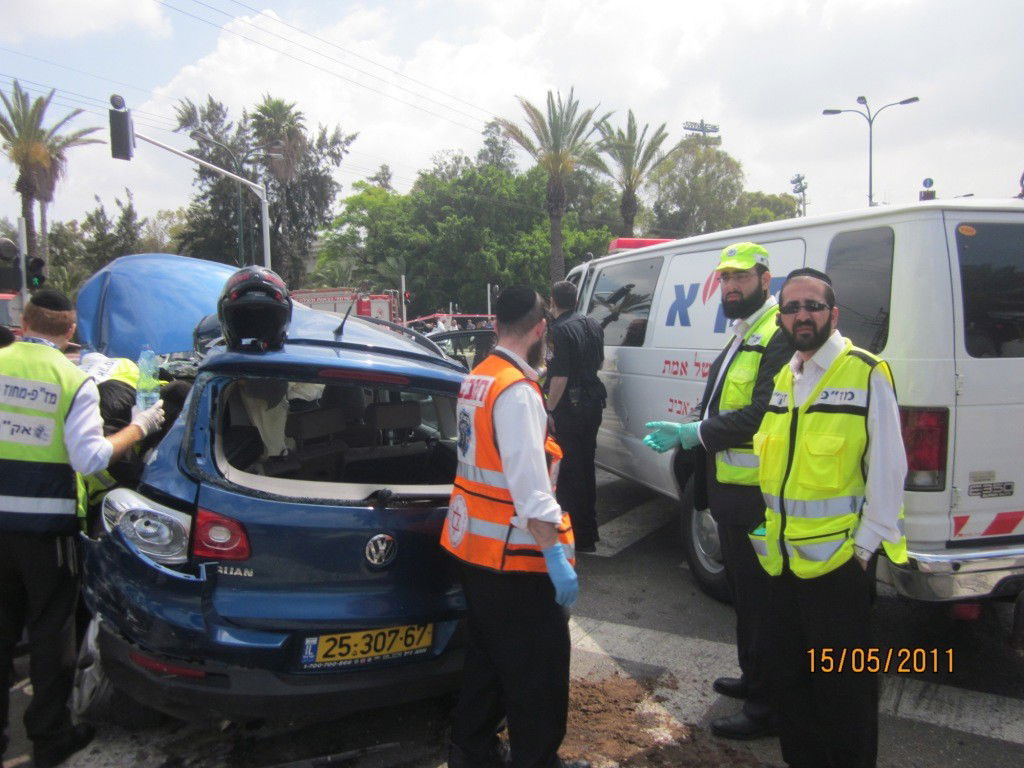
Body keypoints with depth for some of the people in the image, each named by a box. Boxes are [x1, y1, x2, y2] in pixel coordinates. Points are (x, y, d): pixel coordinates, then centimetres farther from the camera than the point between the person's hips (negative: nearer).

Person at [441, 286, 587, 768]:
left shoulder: (476, 379, 7)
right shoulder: (517, 391, -21)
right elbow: (529, 485, -26)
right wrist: (556, 557, -25)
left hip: (472, 547, 9)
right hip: (514, 556, -9)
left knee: (486, 659, 22)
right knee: (539, 673, 4)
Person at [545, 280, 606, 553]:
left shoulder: (559, 330, -18)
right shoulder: (592, 324, 9)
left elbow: (560, 377, -23)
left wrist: (550, 410, -16)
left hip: (569, 407, -9)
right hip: (592, 402, 9)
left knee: (569, 472, 0)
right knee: (586, 466, 20)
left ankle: (580, 537, 5)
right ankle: (589, 530, 32)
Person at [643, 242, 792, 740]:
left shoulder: (779, 336, -16)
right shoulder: (740, 336, 17)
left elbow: (763, 414, -25)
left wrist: (697, 432, -22)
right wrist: (684, 432, 8)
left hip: (756, 493, -10)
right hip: (730, 488, 10)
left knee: (759, 597, 0)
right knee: (742, 591, 22)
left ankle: (766, 708, 14)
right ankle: (753, 679, 39)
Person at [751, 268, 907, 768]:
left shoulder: (865, 373, -10)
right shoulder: (782, 379, 10)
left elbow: (887, 467, -12)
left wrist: (867, 544, -13)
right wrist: (766, 531, 13)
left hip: (838, 560, -7)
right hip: (783, 558, 7)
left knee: (843, 685, 8)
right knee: (787, 676, 20)